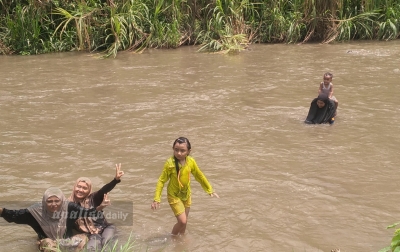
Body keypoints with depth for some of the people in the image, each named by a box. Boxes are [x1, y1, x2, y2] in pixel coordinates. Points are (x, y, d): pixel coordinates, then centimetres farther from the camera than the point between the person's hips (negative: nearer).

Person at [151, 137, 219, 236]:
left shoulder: (191, 162, -11)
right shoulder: (170, 163, -22)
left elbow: (200, 176, 5)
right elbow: (162, 181, -16)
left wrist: (210, 190, 12)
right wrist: (156, 199, -19)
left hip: (186, 194, 5)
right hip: (174, 195, -4)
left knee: (184, 222, 15)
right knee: (182, 221, -11)